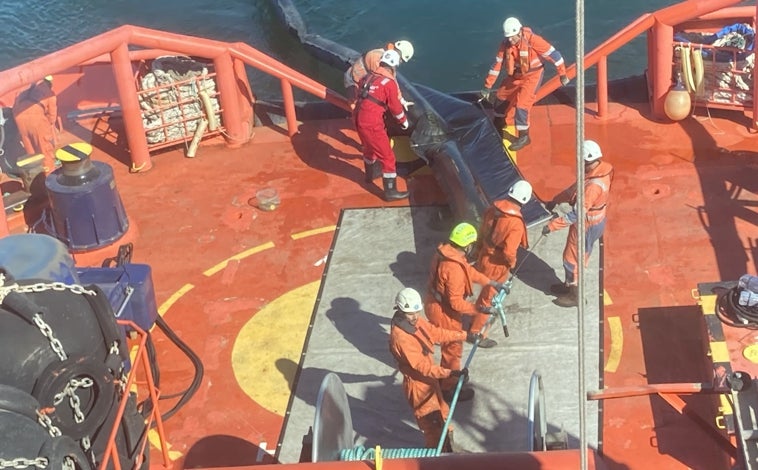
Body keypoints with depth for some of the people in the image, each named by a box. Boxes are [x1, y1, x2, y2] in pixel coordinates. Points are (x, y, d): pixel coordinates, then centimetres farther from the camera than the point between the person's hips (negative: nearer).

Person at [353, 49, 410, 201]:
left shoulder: (367, 77, 10)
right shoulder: (390, 83, -11)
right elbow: (395, 107, -4)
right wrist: (404, 121, 14)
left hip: (358, 120, 8)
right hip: (372, 124, -8)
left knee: (369, 147, 34)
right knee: (387, 157, 3)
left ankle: (370, 174, 56)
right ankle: (390, 192, 6)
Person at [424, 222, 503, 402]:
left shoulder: (445, 251, -5)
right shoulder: (454, 268, -34)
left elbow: (469, 271, 9)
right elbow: (456, 302, -30)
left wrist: (492, 282, 11)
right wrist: (478, 309, -26)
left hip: (434, 304, 9)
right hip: (444, 312, -9)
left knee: (449, 345, 29)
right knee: (453, 349, 12)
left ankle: (445, 376, 48)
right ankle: (449, 388, 29)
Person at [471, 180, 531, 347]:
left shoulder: (493, 208, -9)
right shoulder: (516, 223, -31)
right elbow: (509, 251, -32)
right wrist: (512, 263, -10)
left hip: (484, 257, 7)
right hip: (497, 266, -7)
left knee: (488, 292, 31)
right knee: (487, 298, 11)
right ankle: (476, 332, 25)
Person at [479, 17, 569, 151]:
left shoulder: (532, 40, -29)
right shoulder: (505, 44, -13)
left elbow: (553, 54, -23)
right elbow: (497, 65, -6)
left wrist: (563, 74, -17)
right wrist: (487, 87, -6)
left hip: (532, 76, -6)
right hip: (516, 75, 6)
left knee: (522, 104, -15)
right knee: (502, 97, 17)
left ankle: (524, 137, 1)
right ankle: (498, 124, 43)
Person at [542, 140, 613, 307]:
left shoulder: (594, 185, -38)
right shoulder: (600, 169, -8)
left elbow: (577, 214, -36)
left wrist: (552, 225, -33)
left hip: (587, 226, -9)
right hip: (593, 220, 9)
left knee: (572, 259, 10)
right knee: (574, 256, 26)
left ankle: (575, 295, 28)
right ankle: (569, 285, 46)